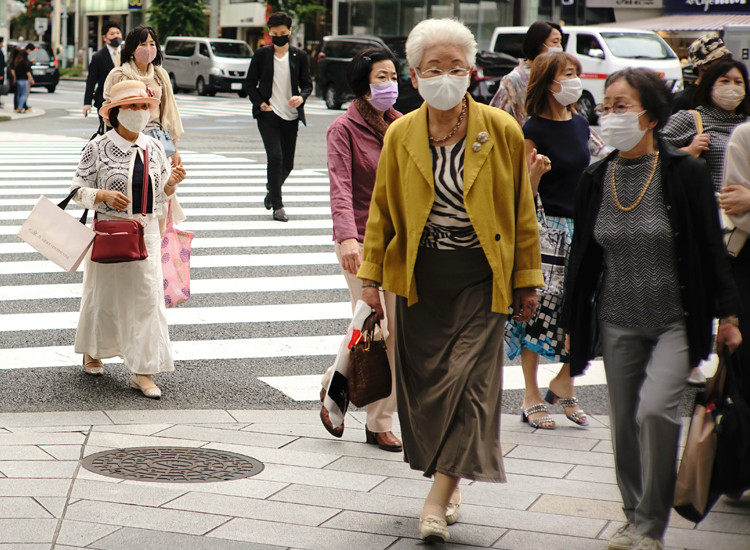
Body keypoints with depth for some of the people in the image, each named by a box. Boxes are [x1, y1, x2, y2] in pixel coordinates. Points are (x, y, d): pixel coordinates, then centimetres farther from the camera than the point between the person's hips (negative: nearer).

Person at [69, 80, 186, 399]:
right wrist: (104, 195, -21)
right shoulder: (97, 149, -6)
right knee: (104, 292, 10)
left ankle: (142, 372, -2)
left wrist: (172, 182, -8)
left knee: (148, 296, -5)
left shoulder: (154, 148, 7)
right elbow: (78, 191, -3)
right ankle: (93, 352, 36)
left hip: (146, 231, 3)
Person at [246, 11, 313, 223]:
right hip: (268, 114, -2)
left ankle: (272, 189, 38)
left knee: (288, 163, 7)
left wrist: (301, 97, -14)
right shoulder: (261, 54, 4)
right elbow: (250, 84, 7)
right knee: (275, 156, -16)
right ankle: (277, 206, -10)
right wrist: (261, 104, -8)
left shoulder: (299, 56, 8)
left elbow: (307, 84, 8)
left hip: (291, 116, 2)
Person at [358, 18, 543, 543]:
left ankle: (438, 498, -6)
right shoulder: (400, 135, 2)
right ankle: (449, 485, 23)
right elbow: (382, 209, 9)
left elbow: (522, 210, 2)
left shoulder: (502, 130, -4)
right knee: (424, 381, 6)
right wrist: (371, 276, 7)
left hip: (481, 280, -2)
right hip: (419, 281, 2)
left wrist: (527, 280, 3)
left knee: (469, 381, -9)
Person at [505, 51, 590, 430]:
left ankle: (563, 383, 20)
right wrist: (537, 171, -28)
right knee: (537, 310, 0)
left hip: (579, 227, 6)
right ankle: (531, 397, 11)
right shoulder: (535, 129, -9)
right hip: (545, 227, -6)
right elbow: (525, 192, -10)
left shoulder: (580, 124, 10)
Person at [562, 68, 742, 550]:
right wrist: (572, 324, 12)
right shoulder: (596, 179, 1)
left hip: (676, 320, -4)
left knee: (655, 409, -19)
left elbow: (712, 248, -4)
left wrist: (727, 315, -2)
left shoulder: (686, 173, -11)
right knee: (624, 423, 9)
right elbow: (582, 255, 9)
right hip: (618, 323, 4)